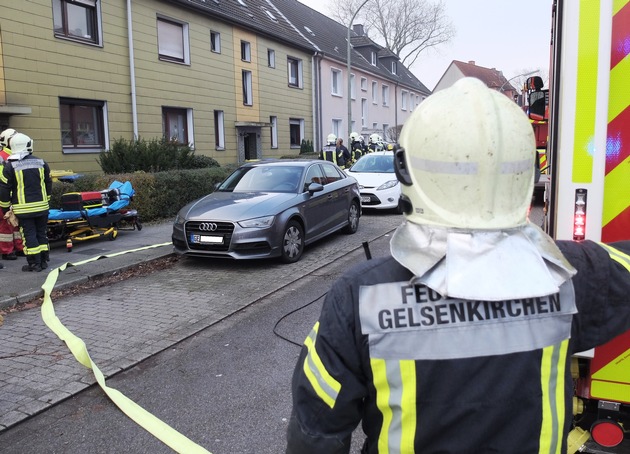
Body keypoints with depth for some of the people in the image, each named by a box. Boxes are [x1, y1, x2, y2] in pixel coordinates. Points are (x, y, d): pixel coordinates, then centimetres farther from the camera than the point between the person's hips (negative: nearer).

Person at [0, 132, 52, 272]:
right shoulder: (41, 163, 3)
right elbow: (48, 184, 11)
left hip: (23, 209, -3)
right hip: (41, 206, 3)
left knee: (29, 234, 2)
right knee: (41, 233, 12)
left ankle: (34, 263, 3)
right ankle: (43, 260, 17)